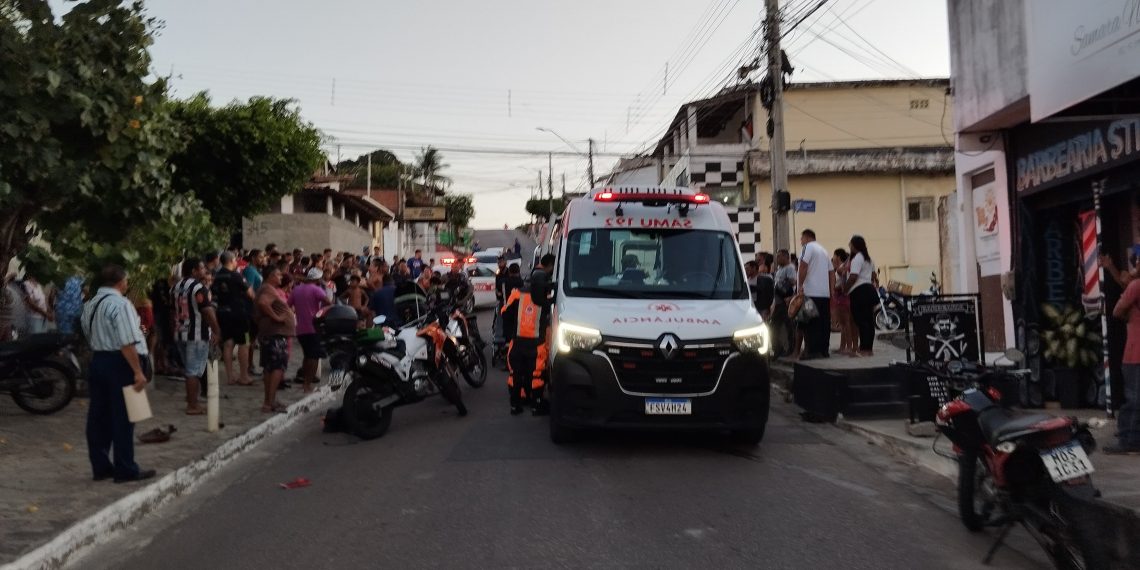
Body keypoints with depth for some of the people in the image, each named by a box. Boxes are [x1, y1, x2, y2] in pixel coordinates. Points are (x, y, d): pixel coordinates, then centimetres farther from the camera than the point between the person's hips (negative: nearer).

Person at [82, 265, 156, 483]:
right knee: (122, 417, -2)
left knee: (98, 416, 12)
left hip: (97, 359, 9)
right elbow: (127, 343, -22)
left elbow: (90, 335, 16)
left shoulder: (90, 305, 14)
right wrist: (138, 371, -21)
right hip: (119, 363, -9)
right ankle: (126, 470, 5)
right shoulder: (120, 304, -16)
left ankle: (100, 467, 19)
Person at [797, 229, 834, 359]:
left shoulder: (808, 247, -3)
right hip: (825, 293, 8)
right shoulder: (824, 250, 22)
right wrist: (832, 290, 16)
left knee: (811, 324, -6)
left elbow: (803, 266, -16)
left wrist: (800, 286, -13)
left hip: (811, 292, -8)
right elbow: (832, 272, 18)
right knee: (824, 323, 8)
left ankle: (811, 351, -8)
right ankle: (823, 350, 10)